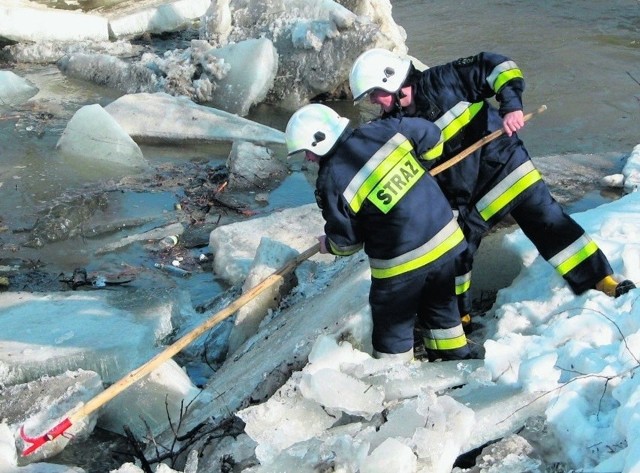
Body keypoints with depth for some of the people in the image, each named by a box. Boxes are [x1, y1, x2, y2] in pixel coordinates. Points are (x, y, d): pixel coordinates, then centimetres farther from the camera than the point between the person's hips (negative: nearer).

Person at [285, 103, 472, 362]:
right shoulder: (384, 130, -6)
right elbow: (430, 133, 9)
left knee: (392, 326, 15)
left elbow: (345, 241, -6)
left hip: (400, 263, -6)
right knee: (441, 309, 27)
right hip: (445, 237, 6)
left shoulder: (332, 182, -16)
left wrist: (329, 245, 18)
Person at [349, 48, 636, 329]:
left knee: (546, 219, -6)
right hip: (459, 197, 5)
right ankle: (457, 315, 27)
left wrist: (510, 104, -30)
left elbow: (497, 68, -17)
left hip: (502, 165, -4)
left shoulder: (441, 81, -16)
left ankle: (599, 278, 4)